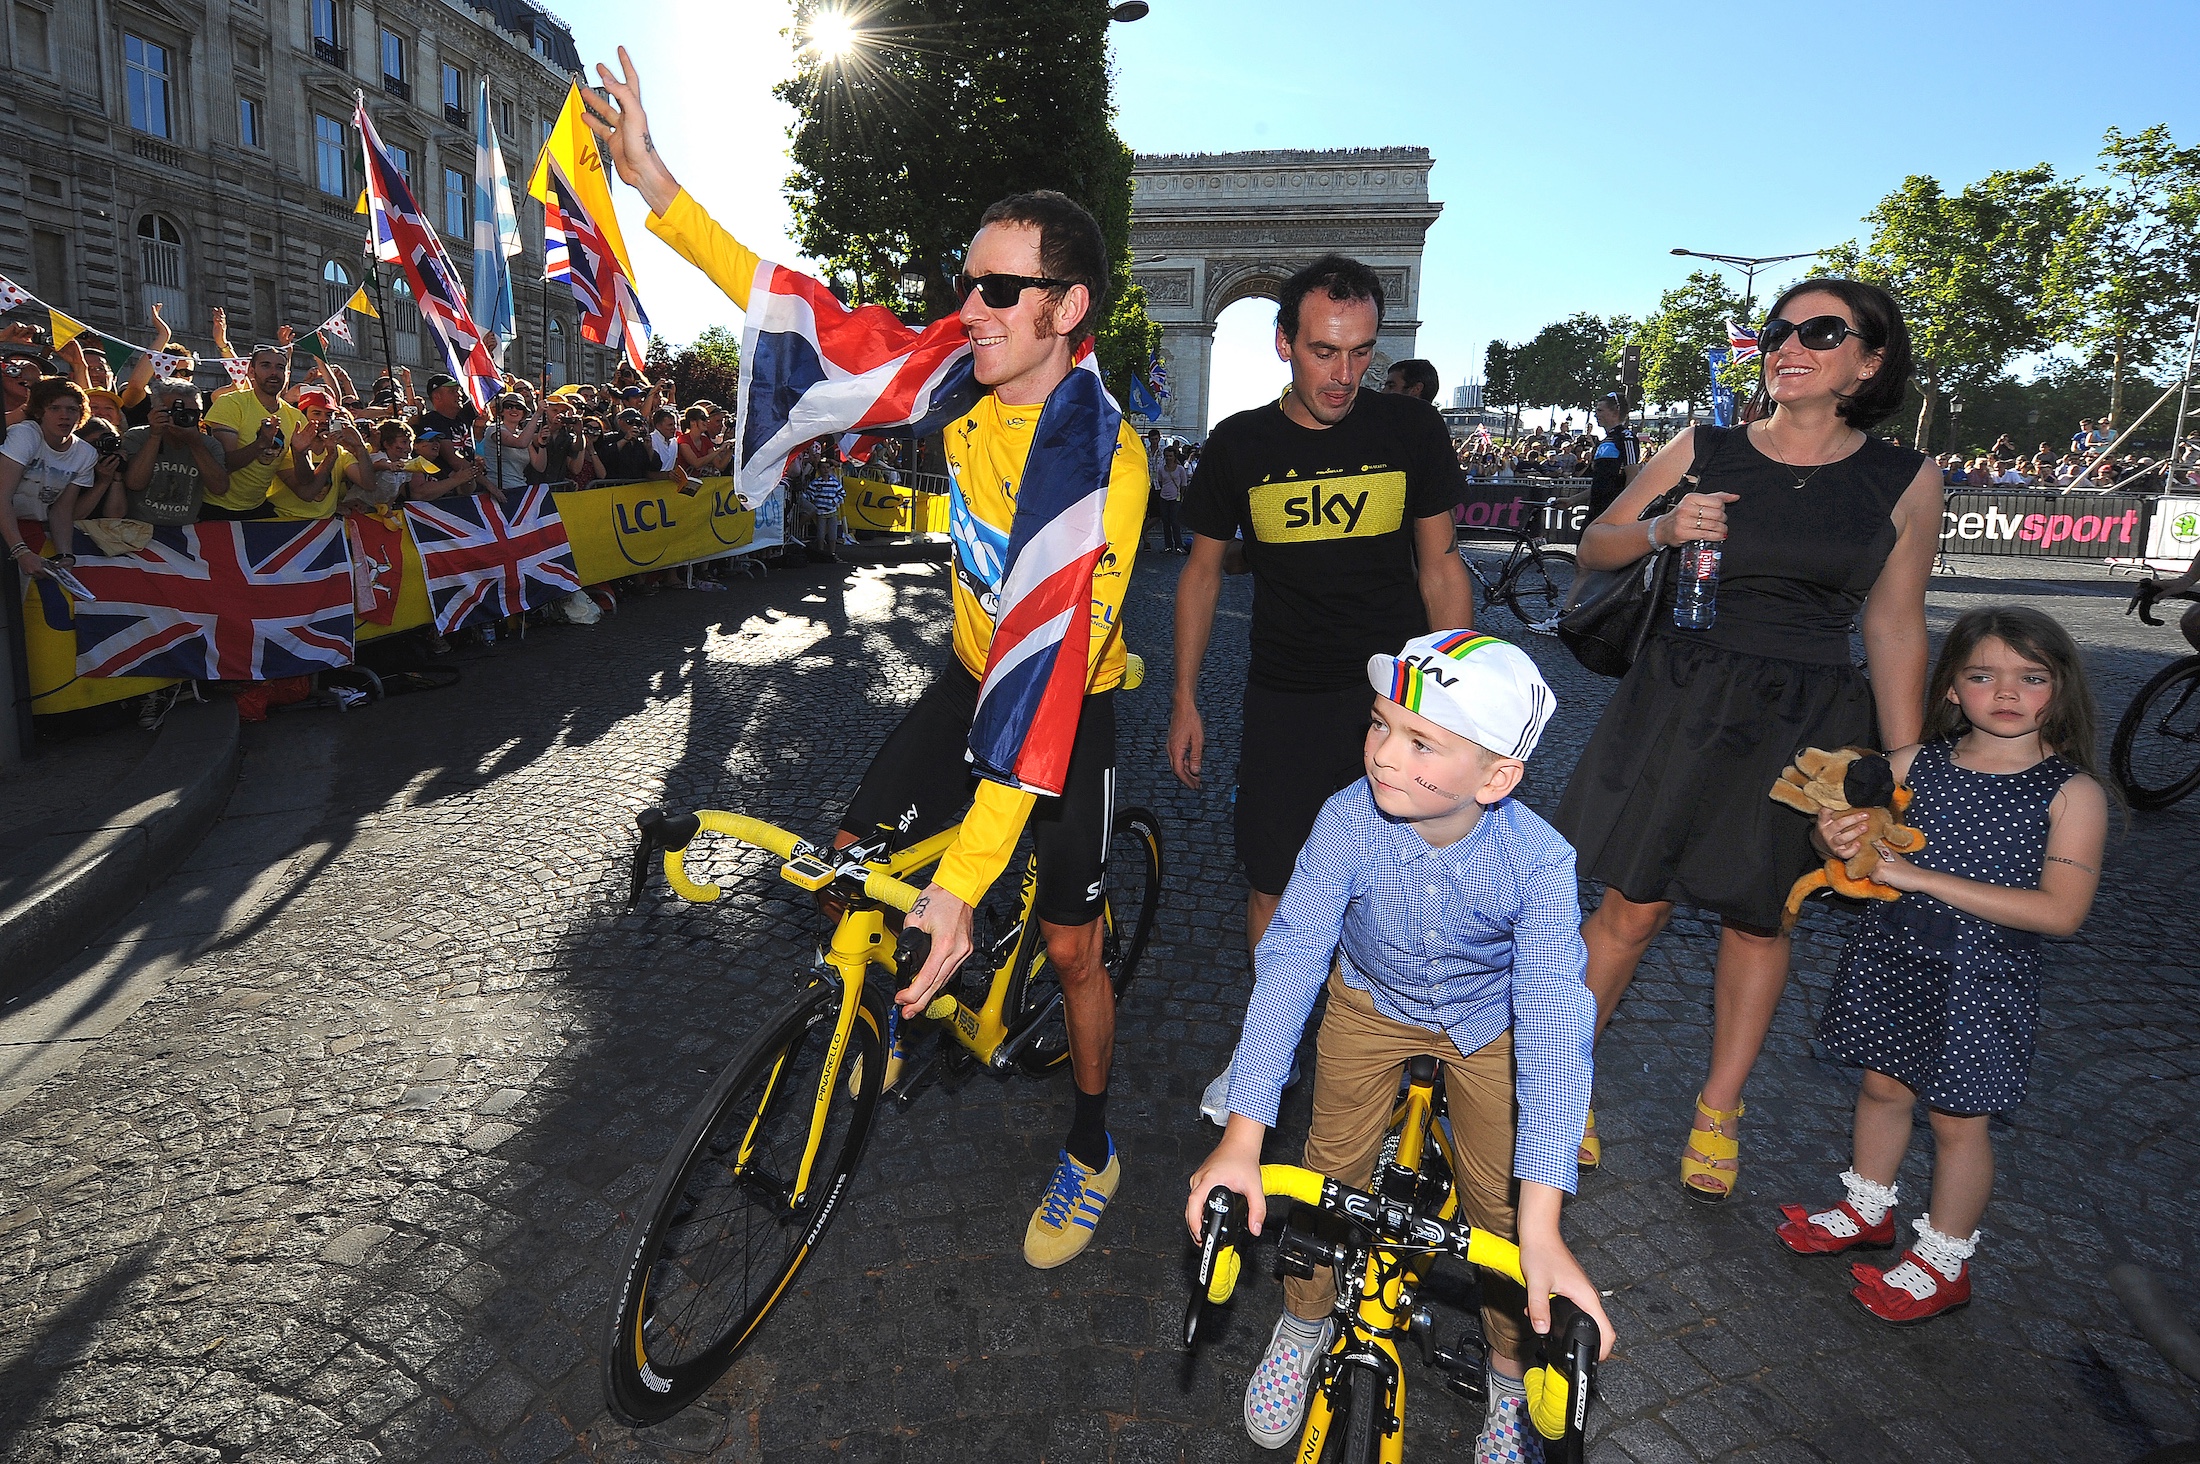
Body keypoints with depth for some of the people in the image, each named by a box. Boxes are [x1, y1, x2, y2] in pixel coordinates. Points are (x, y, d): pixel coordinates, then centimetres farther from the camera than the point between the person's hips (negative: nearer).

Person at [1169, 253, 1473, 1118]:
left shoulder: (1411, 429, -2)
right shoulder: (1239, 444, -1)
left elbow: (1439, 568, 4)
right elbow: (1203, 571, 8)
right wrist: (1185, 701, 6)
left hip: (1396, 690, 0)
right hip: (1284, 698, 1)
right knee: (1273, 886, 6)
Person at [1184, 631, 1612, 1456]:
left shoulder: (1539, 860, -34)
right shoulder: (1350, 820, -32)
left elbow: (1553, 1023, -39)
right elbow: (1291, 960, -33)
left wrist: (1540, 1225, -45)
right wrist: (1243, 1137, -38)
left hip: (1488, 1020, -1)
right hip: (1372, 1002, 1)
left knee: (1498, 1202, -2)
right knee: (1332, 1170, 0)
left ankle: (1511, 1371, 27)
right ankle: (1305, 1323, 28)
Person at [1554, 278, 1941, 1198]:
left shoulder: (1905, 482, 0)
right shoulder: (1704, 452, 0)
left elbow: (1895, 625, 4)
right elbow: (1593, 548, 8)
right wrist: (1659, 530, -14)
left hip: (1805, 724, 1)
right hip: (1679, 703, 0)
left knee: (1758, 918, 11)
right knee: (1632, 908, 1)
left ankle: (1718, 1111, 30)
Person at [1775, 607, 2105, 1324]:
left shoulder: (2073, 794, -12)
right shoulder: (1913, 764, -3)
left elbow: (2061, 911, -21)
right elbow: (1862, 848, 7)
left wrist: (1921, 876, -25)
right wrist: (1838, 841, -20)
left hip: (1980, 978, -3)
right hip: (1889, 959, 4)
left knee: (1957, 1120, 9)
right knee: (1882, 1086, 19)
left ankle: (1943, 1262, 29)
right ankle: (1868, 1209, 41)